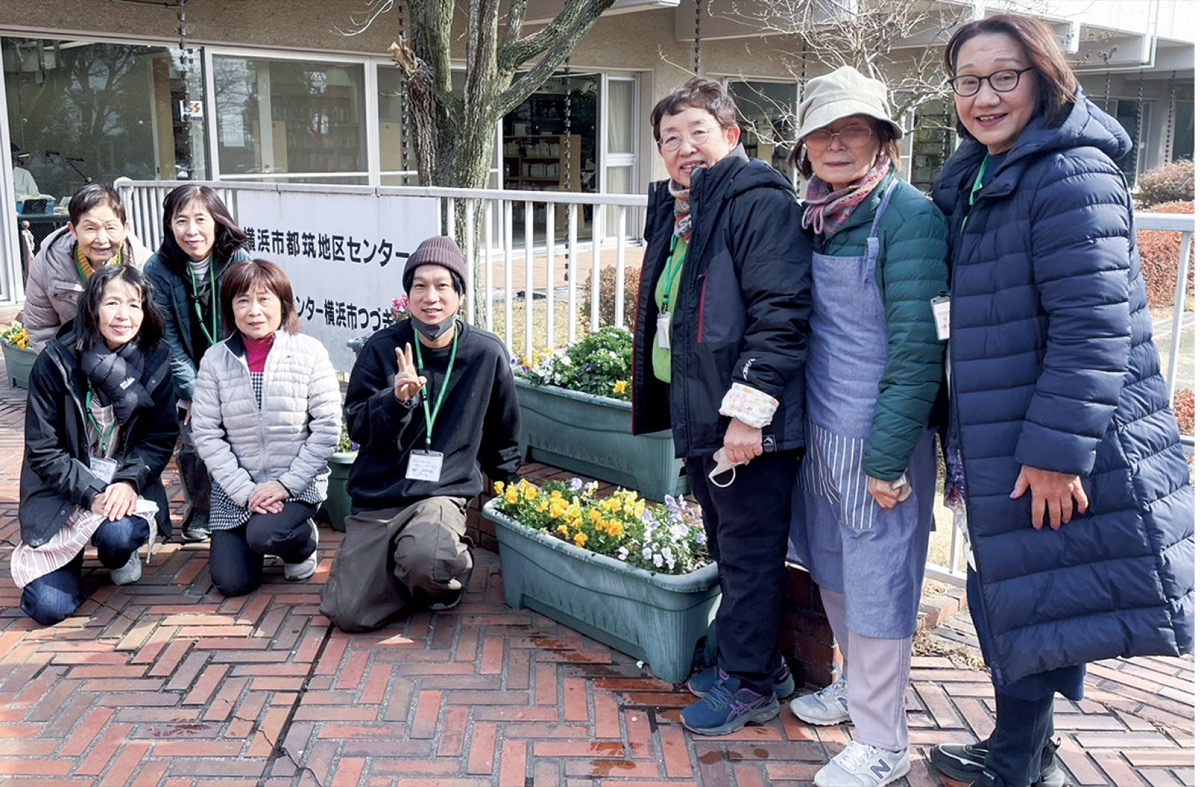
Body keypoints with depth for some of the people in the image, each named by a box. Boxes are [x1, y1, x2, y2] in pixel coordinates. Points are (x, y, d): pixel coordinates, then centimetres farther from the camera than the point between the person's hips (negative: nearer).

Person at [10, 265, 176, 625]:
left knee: (120, 533, -34)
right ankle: (72, 555, 24)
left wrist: (129, 482, -21)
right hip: (62, 492, -1)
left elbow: (161, 438, -3)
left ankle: (117, 557, 7)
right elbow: (43, 450, -10)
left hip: (126, 485, 1)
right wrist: (92, 494, -22)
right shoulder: (56, 362, -12)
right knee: (49, 606, -13)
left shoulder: (155, 362, -6)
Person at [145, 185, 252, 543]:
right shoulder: (159, 269, -11)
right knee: (194, 446, -7)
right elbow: (169, 339, -9)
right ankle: (199, 512, 18)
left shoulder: (239, 262, -13)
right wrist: (195, 394, -14)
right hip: (190, 381, 0)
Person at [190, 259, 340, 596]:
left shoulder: (309, 352, -8)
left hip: (299, 483, -2)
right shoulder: (215, 359, -3)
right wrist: (245, 491, -13)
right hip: (236, 488, 3)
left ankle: (304, 542, 6)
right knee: (232, 581, -6)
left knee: (264, 535, -30)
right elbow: (206, 434, -5)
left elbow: (328, 427, -10)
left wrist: (287, 484, -15)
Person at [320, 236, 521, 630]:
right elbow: (356, 427, -2)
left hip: (444, 493, -1)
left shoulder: (487, 354, -1)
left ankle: (452, 570, 2)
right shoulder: (382, 348, -3)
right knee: (349, 614, -9)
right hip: (376, 496, 2)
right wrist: (396, 398, -21)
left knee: (424, 559, -34)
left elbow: (501, 437, 13)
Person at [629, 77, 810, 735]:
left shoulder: (759, 203, -13)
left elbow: (781, 314, -22)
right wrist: (668, 401, 22)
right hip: (695, 413, 10)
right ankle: (756, 663, 35)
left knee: (748, 554, 3)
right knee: (728, 548, 19)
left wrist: (747, 410, -25)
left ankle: (750, 685, 19)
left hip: (747, 422, -9)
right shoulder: (673, 211, 15)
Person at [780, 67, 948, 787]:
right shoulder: (814, 215, 5)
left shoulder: (908, 216, -16)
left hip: (881, 437, -7)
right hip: (821, 430, 7)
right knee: (833, 570, 21)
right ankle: (854, 686, 43)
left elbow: (918, 347, -19)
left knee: (877, 583, 4)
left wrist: (887, 458, -19)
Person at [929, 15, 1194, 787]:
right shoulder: (974, 181, 11)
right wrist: (965, 448, 19)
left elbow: (1094, 327, -22)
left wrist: (1056, 448, -23)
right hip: (1001, 446, 9)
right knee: (1004, 600, 18)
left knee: (1030, 606, 3)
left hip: (1063, 455, -9)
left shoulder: (1072, 174, -16)